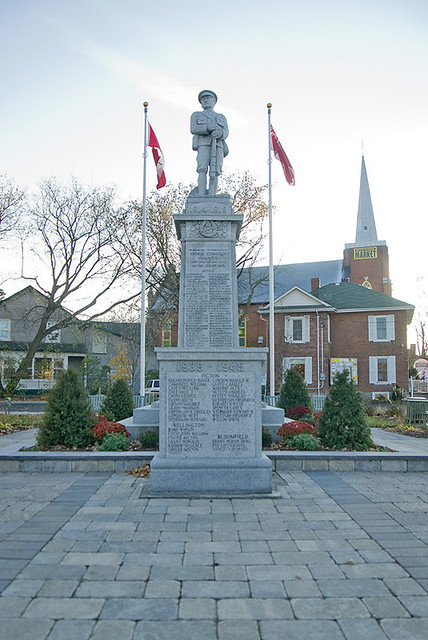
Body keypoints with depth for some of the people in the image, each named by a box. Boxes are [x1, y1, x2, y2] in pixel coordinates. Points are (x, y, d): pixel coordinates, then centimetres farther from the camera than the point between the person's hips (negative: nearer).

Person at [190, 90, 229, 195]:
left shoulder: (221, 117, 30)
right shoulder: (196, 115, 26)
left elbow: (226, 132, 10)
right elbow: (193, 129, 5)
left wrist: (220, 133, -16)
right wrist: (208, 127, -13)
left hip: (218, 144, 2)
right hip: (203, 144, -1)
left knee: (215, 172, -13)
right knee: (202, 170, -19)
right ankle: (201, 197, -26)